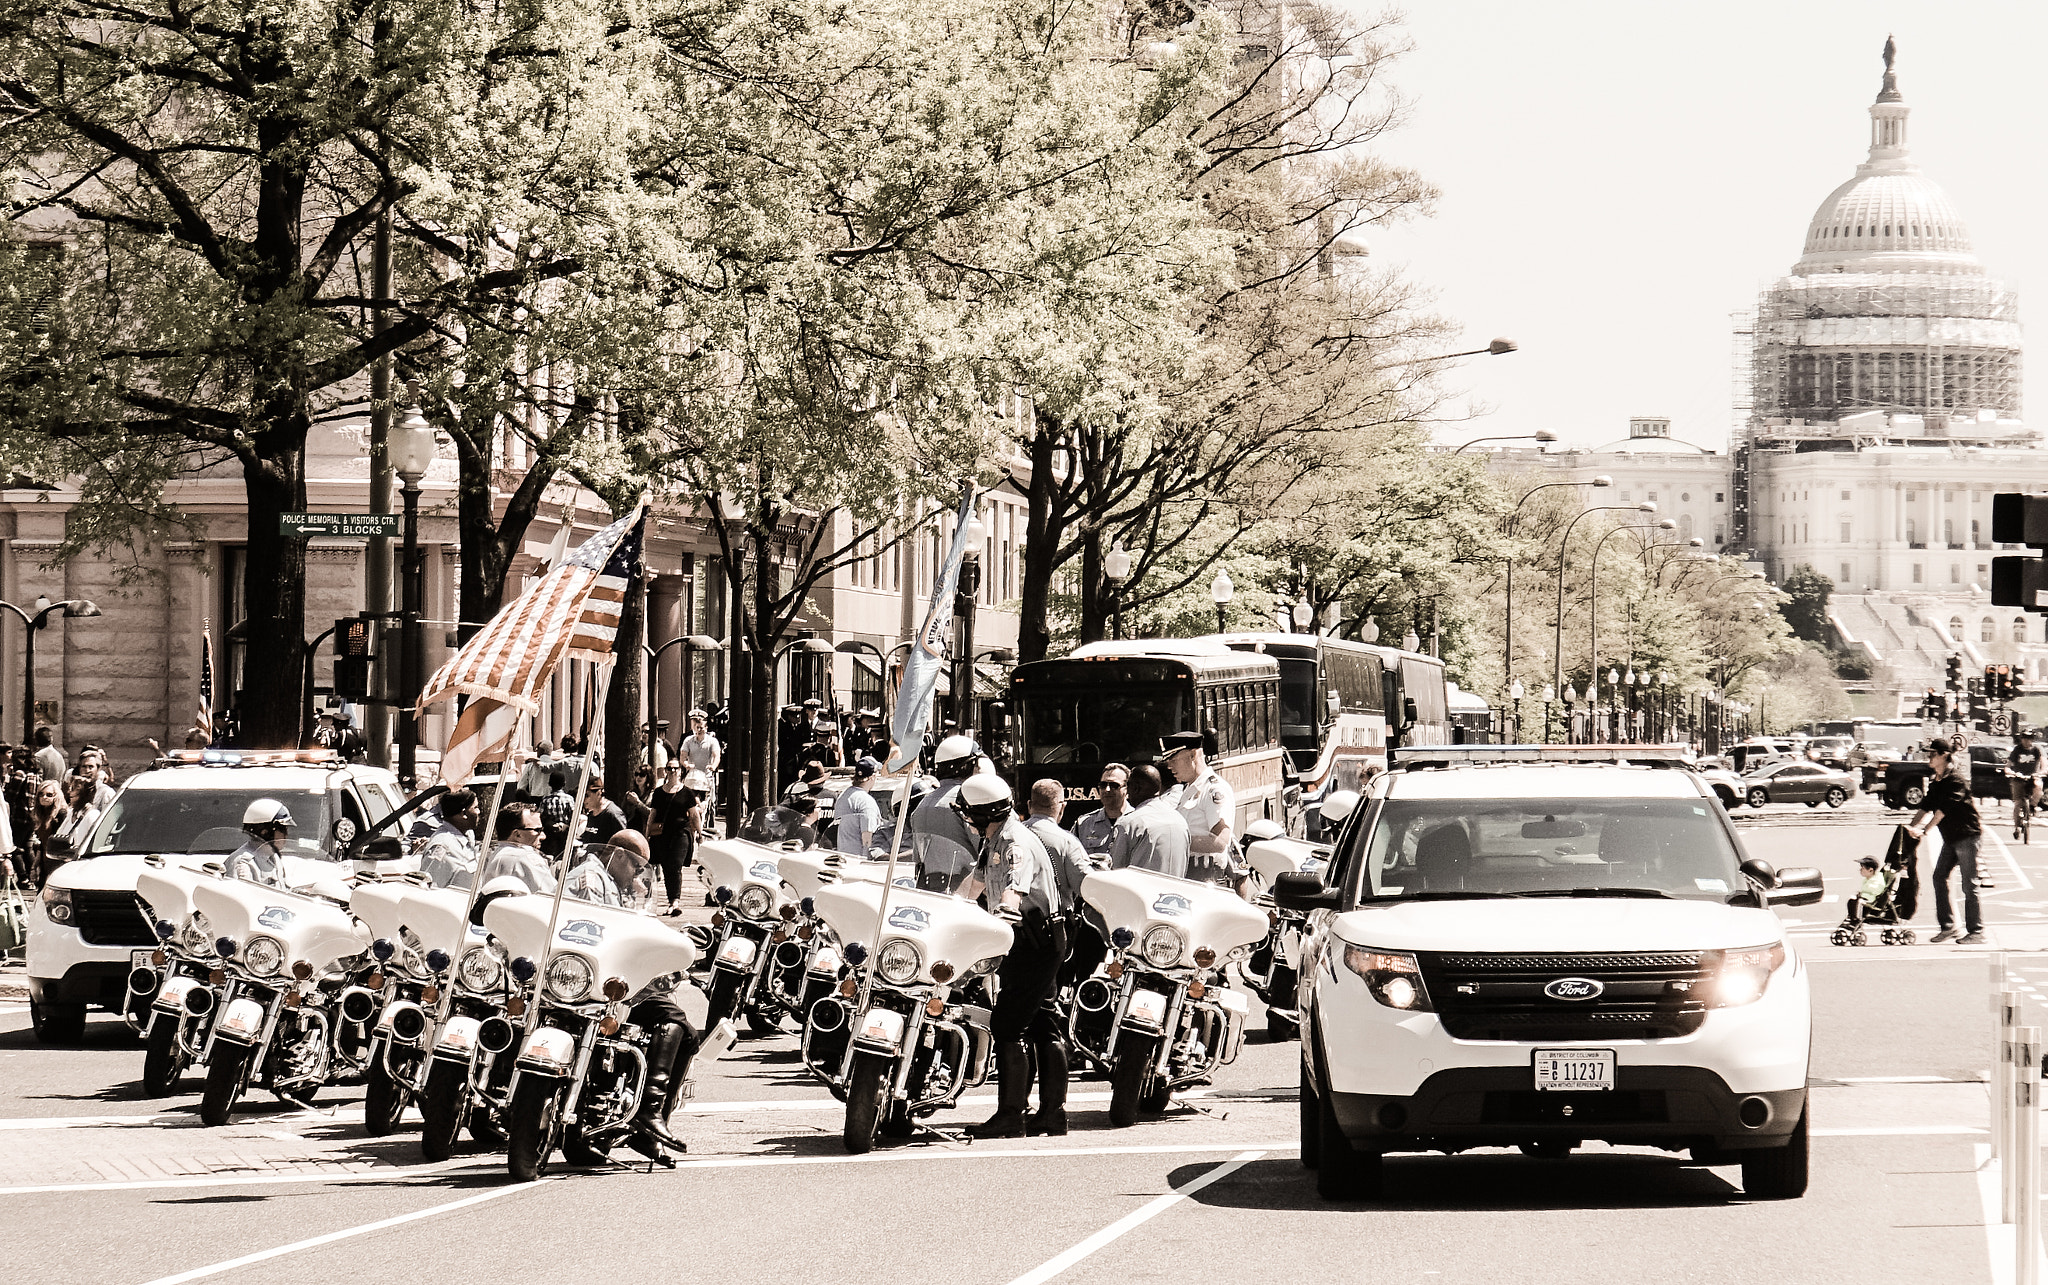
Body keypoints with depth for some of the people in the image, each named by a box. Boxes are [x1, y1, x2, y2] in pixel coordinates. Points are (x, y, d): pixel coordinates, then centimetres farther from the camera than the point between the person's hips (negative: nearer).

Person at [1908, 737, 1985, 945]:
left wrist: (1923, 829, -31)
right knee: (1939, 877, 5)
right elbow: (1926, 807, 10)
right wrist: (1911, 826, -4)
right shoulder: (1934, 781, 9)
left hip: (1967, 836, -9)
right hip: (1950, 838, 9)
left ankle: (1976, 932, 0)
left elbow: (1942, 810, -26)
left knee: (1969, 884, -5)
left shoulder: (1957, 780, -18)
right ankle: (1948, 926, 11)